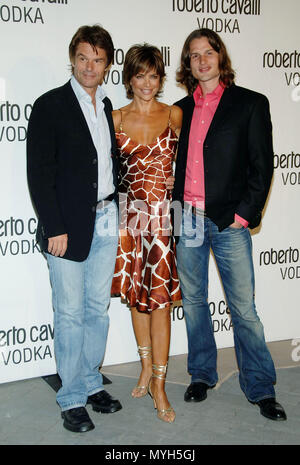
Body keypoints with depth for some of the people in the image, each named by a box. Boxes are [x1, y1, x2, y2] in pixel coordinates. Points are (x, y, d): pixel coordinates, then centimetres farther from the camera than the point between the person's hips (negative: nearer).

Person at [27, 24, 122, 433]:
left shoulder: (107, 106, 12)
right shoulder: (50, 106, -7)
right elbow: (39, 174, -11)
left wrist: (115, 212, 10)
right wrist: (54, 228, -15)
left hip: (105, 223, 6)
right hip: (69, 227, -6)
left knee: (98, 309, 13)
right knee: (70, 314, 2)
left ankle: (91, 382, 28)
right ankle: (72, 398, 14)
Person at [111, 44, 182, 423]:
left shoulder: (175, 115, 3)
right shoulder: (116, 119, 4)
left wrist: (173, 180, 1)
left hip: (163, 212, -2)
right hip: (130, 211, 2)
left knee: (160, 298, -4)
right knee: (135, 293, 10)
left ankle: (158, 384, 5)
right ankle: (147, 367, 28)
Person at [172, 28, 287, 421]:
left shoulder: (250, 104, 1)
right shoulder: (180, 109, 12)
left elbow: (262, 165, -3)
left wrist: (245, 213, -9)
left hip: (228, 222, -4)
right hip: (187, 219, 4)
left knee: (244, 308, -1)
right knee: (193, 300, 12)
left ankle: (261, 388, 13)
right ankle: (202, 375, 27)